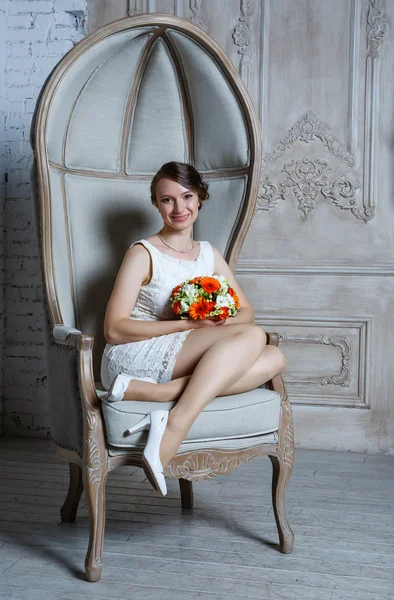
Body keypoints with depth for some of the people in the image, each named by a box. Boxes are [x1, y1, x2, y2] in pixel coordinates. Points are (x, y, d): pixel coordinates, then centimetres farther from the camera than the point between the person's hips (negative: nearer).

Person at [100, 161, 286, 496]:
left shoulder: (210, 254, 16)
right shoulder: (143, 253, -2)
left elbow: (246, 311, 14)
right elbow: (114, 329, -10)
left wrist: (220, 322, -10)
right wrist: (188, 324, -16)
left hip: (184, 362, 7)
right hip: (133, 358, -6)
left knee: (273, 359, -19)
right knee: (253, 336, -23)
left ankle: (149, 392, -30)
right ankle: (173, 429, -36)